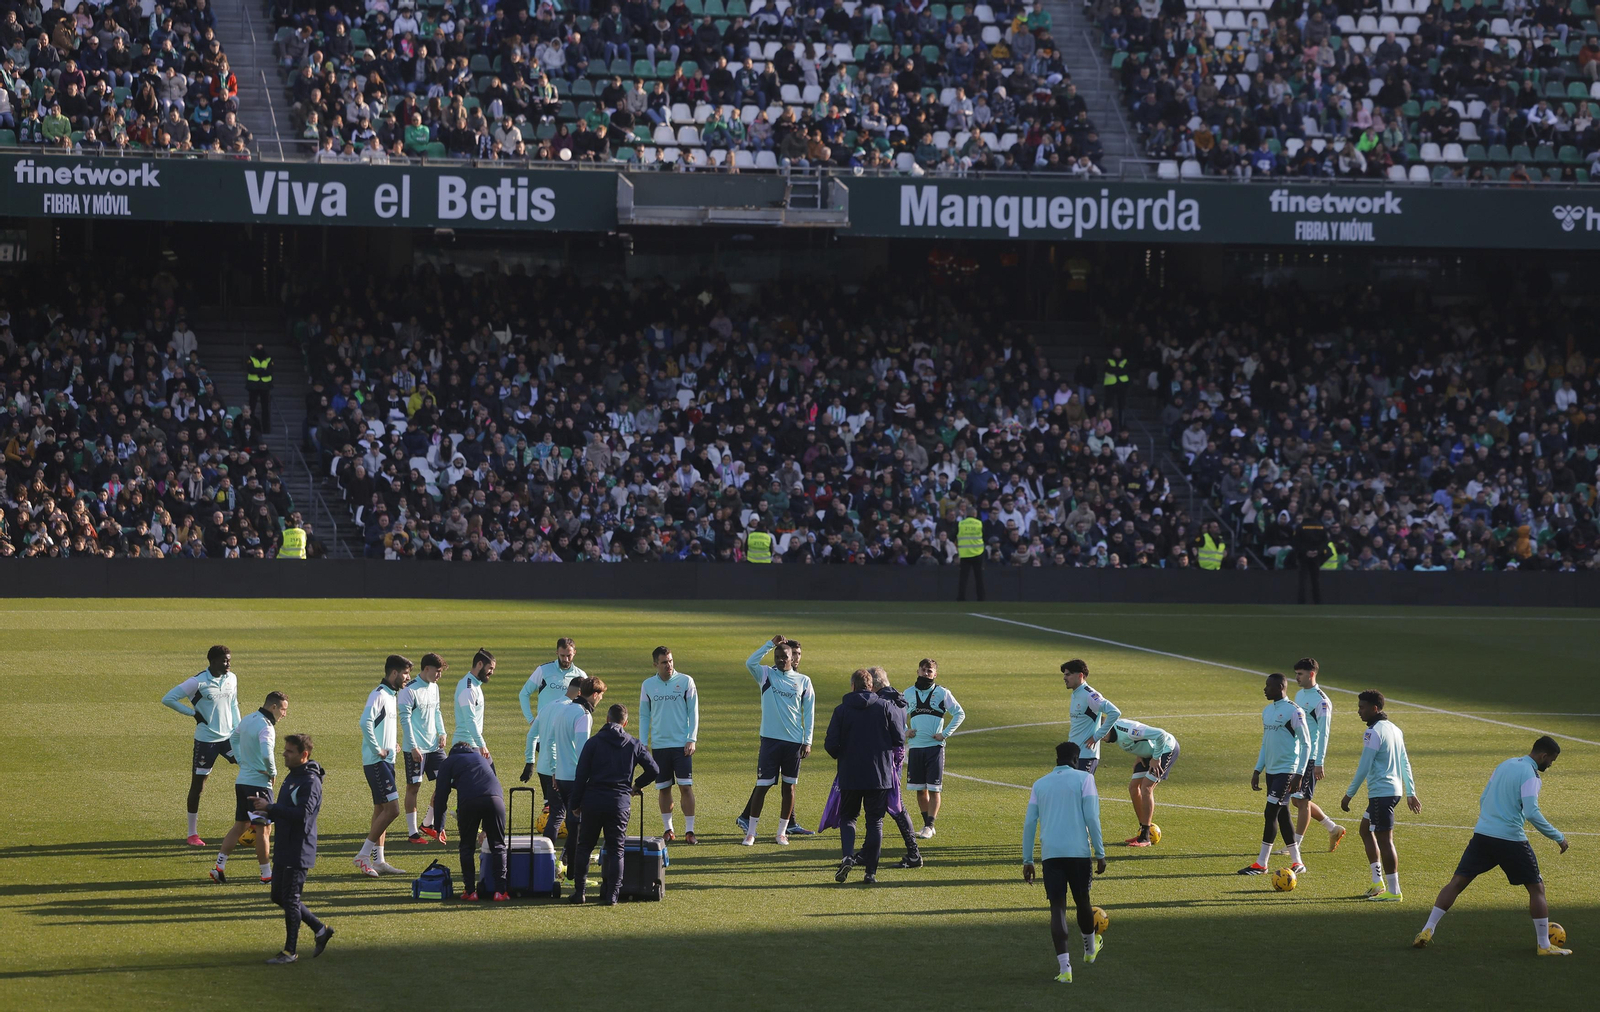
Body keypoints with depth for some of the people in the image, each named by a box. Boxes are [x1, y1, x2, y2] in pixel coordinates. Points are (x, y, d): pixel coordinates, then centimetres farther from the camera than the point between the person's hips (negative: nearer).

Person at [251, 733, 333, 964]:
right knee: (279, 897, 14)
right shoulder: (292, 777, 14)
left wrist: (270, 807, -25)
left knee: (290, 900, -4)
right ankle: (321, 930, 24)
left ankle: (290, 951, 6)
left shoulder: (310, 781, -17)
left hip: (299, 851, -10)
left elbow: (302, 814, -28)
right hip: (284, 849, 10)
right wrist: (267, 814, 6)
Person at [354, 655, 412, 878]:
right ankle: (363, 856, -9)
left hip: (386, 761, 10)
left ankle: (378, 861, 13)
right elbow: (365, 721, -28)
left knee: (381, 810, 10)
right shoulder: (378, 695, -14)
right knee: (392, 808, -14)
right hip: (377, 762, -10)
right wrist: (376, 749, -22)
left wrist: (391, 746, 12)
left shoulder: (391, 696, 16)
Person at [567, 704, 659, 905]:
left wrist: (576, 804, 6)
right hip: (619, 804, 1)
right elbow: (654, 771, 7)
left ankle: (579, 892, 8)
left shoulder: (593, 742, 1)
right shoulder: (634, 744, 5)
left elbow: (580, 775, -1)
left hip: (592, 801, -1)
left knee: (584, 847, 11)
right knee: (615, 850, 5)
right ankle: (612, 895, -2)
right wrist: (636, 786, 25)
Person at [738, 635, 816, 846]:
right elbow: (750, 663, -18)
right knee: (762, 785, -2)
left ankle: (782, 832, 15)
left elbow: (809, 712, 7)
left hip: (794, 741, 1)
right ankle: (751, 832, 3)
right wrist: (771, 644, -18)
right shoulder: (766, 675, 3)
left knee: (788, 786, 6)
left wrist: (808, 741, 1)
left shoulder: (803, 681, 6)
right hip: (770, 739, -1)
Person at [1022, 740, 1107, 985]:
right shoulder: (1084, 778, 3)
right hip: (1079, 851, -2)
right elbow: (1091, 817, -5)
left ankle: (1064, 966, -13)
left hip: (1050, 853, 2)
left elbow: (1029, 823, 8)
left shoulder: (1039, 784, 12)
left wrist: (1027, 860, 11)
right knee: (1082, 901, 18)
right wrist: (1100, 853, -2)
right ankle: (1090, 949, 42)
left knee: (1057, 907, -1)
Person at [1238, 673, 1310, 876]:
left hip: (1286, 771, -8)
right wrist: (1257, 771, 17)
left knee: (1271, 813, -9)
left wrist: (1299, 774, -16)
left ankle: (1261, 864, -6)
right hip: (1271, 770, 8)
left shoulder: (1294, 712, -13)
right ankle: (1297, 862, 14)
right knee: (1282, 814, 9)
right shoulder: (1267, 711, 13)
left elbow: (1306, 744, -12)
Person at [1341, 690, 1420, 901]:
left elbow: (1364, 768, -17)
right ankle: (1378, 883, 21)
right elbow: (1405, 763, 18)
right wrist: (1410, 793, 23)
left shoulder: (1373, 733, -16)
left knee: (1384, 840, -5)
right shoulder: (1394, 729, 14)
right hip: (1394, 790, 10)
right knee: (1366, 830, 21)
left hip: (1381, 792, -10)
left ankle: (1393, 891, -2)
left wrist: (1349, 795, -11)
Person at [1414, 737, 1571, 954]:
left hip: (1482, 836, 6)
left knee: (1457, 882, 9)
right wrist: (1557, 837, -13)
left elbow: (1483, 800, 20)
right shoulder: (1530, 775, -11)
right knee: (1536, 888, 6)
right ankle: (1544, 945, 7)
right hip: (1511, 839, -6)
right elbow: (1532, 813, -21)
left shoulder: (1504, 765, 14)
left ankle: (1427, 931, 3)